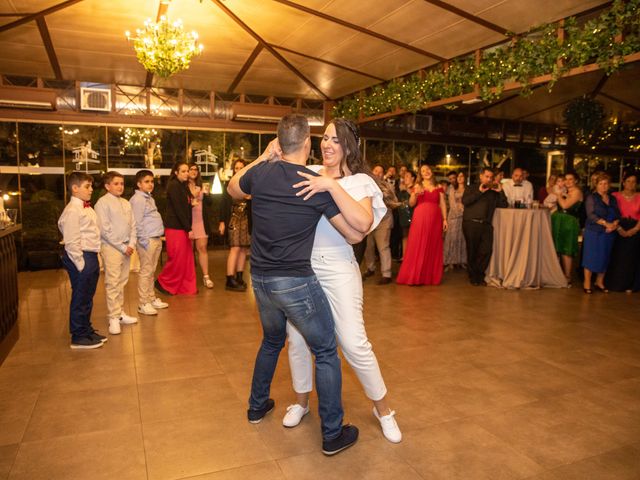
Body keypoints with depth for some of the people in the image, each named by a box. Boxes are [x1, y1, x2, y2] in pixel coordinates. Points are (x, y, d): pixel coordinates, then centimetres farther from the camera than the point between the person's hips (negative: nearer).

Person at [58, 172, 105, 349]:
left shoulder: (87, 208, 14)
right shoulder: (72, 210, -15)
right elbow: (71, 243, -19)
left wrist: (93, 261, 15)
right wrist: (81, 264, -18)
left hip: (91, 256, 9)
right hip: (81, 257, -9)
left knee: (88, 297, 18)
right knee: (80, 298, 1)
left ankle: (86, 330, 32)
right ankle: (78, 337, 13)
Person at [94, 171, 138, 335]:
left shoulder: (126, 203, 13)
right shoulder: (103, 203, -8)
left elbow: (132, 225, 13)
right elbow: (105, 230, -13)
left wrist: (131, 244, -1)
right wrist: (122, 247, -12)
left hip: (126, 247, 7)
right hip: (111, 248, -6)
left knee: (122, 282, 13)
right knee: (112, 283, -6)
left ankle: (120, 312, 23)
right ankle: (114, 318, -1)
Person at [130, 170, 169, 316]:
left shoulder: (149, 198, 17)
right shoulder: (137, 199, -11)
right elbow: (137, 223, -16)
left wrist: (159, 237, 15)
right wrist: (144, 241, -17)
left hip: (156, 239, 9)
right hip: (147, 240, -9)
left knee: (151, 271, 15)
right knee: (145, 271, -4)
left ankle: (151, 298, 25)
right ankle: (143, 304, 2)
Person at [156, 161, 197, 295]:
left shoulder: (184, 186, 15)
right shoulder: (174, 186, -11)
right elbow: (178, 209, -17)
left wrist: (188, 227, 4)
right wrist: (188, 229, -17)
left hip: (183, 227, 8)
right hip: (175, 227, -8)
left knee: (187, 258, 9)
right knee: (177, 258, -3)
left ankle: (187, 287, 16)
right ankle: (163, 283, 14)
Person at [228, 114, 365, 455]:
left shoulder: (260, 173, -2)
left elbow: (232, 189, 22)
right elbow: (354, 235, -10)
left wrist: (263, 157, 19)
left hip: (260, 278, 6)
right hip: (295, 281, -6)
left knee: (272, 340, 29)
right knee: (326, 353, 9)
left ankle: (257, 406, 45)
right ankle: (333, 435, 18)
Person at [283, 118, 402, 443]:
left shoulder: (359, 182, -2)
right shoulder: (308, 174, 6)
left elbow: (364, 222, -25)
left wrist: (332, 185, -29)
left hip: (337, 267, -3)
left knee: (354, 343, -2)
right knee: (296, 338, 11)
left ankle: (382, 409, 23)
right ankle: (301, 401, 37)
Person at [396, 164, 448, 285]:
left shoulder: (438, 188, 12)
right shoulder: (417, 186, 8)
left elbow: (442, 204, 10)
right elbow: (411, 204, 4)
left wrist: (445, 219, 2)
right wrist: (415, 194, -14)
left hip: (435, 219, 2)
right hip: (420, 218, -2)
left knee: (433, 247, 4)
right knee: (417, 247, -3)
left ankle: (431, 276, 11)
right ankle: (414, 276, 3)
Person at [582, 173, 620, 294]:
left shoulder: (613, 199, 14)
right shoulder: (591, 198, -1)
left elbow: (618, 215, 9)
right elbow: (591, 215, -12)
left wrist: (614, 224, -11)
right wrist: (605, 223, -20)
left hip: (609, 233, 5)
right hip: (593, 232, -5)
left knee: (604, 258, 7)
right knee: (591, 257, -3)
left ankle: (599, 282, 18)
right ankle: (587, 283, 3)